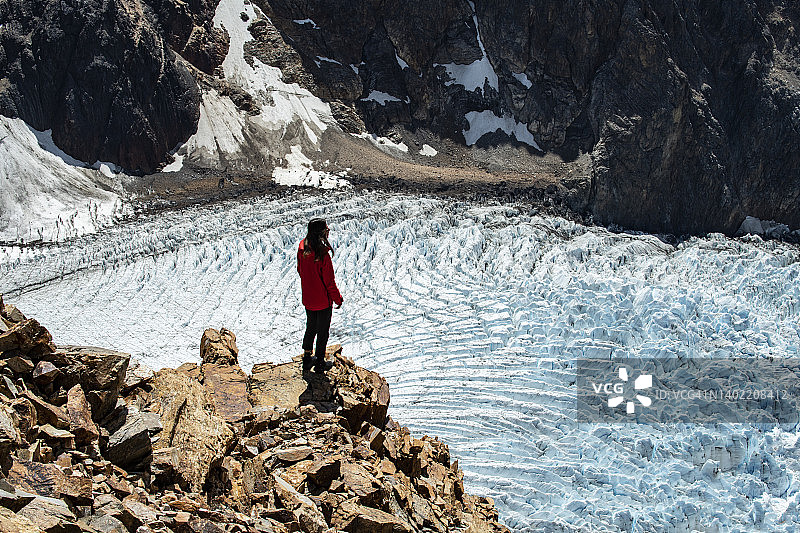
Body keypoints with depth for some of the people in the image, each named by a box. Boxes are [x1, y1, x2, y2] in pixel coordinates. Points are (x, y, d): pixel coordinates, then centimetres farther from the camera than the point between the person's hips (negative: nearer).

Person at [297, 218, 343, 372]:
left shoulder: (302, 250, -8)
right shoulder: (323, 255, -28)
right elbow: (329, 282, -20)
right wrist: (338, 299, -6)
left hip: (307, 299, 6)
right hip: (323, 301, -6)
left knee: (310, 328, 24)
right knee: (323, 332, 12)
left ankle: (306, 359, 35)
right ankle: (319, 363, 25)